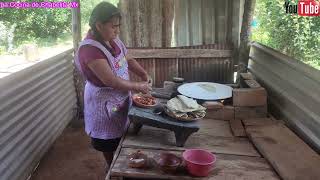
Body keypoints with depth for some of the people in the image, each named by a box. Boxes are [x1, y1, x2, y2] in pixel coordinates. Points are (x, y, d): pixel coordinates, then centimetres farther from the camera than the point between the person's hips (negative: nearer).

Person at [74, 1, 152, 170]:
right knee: (109, 146, 12)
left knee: (120, 141, 21)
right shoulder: (90, 49, -27)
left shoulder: (113, 41, -1)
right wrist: (138, 86, -21)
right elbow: (110, 81, -31)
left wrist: (144, 75, -6)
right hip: (104, 103, -8)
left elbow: (128, 60, 11)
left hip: (121, 98, 8)